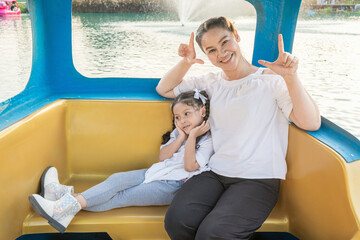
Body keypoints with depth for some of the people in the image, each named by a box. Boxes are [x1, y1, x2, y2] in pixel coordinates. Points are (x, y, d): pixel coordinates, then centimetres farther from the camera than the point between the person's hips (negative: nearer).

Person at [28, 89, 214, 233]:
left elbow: (190, 166, -16)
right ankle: (68, 194, -23)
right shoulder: (178, 133, 17)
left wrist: (192, 136, -17)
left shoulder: (208, 140, -4)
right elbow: (163, 156, 5)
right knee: (117, 179, -14)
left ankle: (69, 206, -23)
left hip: (171, 186, -7)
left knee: (121, 198, -18)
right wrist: (181, 137, -5)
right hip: (155, 173, 7)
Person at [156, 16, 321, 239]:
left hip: (258, 179, -4)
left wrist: (291, 77, -24)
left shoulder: (272, 80, -1)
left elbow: (311, 123, -13)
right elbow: (163, 89, 19)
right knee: (176, 221, -24)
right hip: (215, 173, 4)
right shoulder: (211, 82, 14)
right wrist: (185, 63, 2)